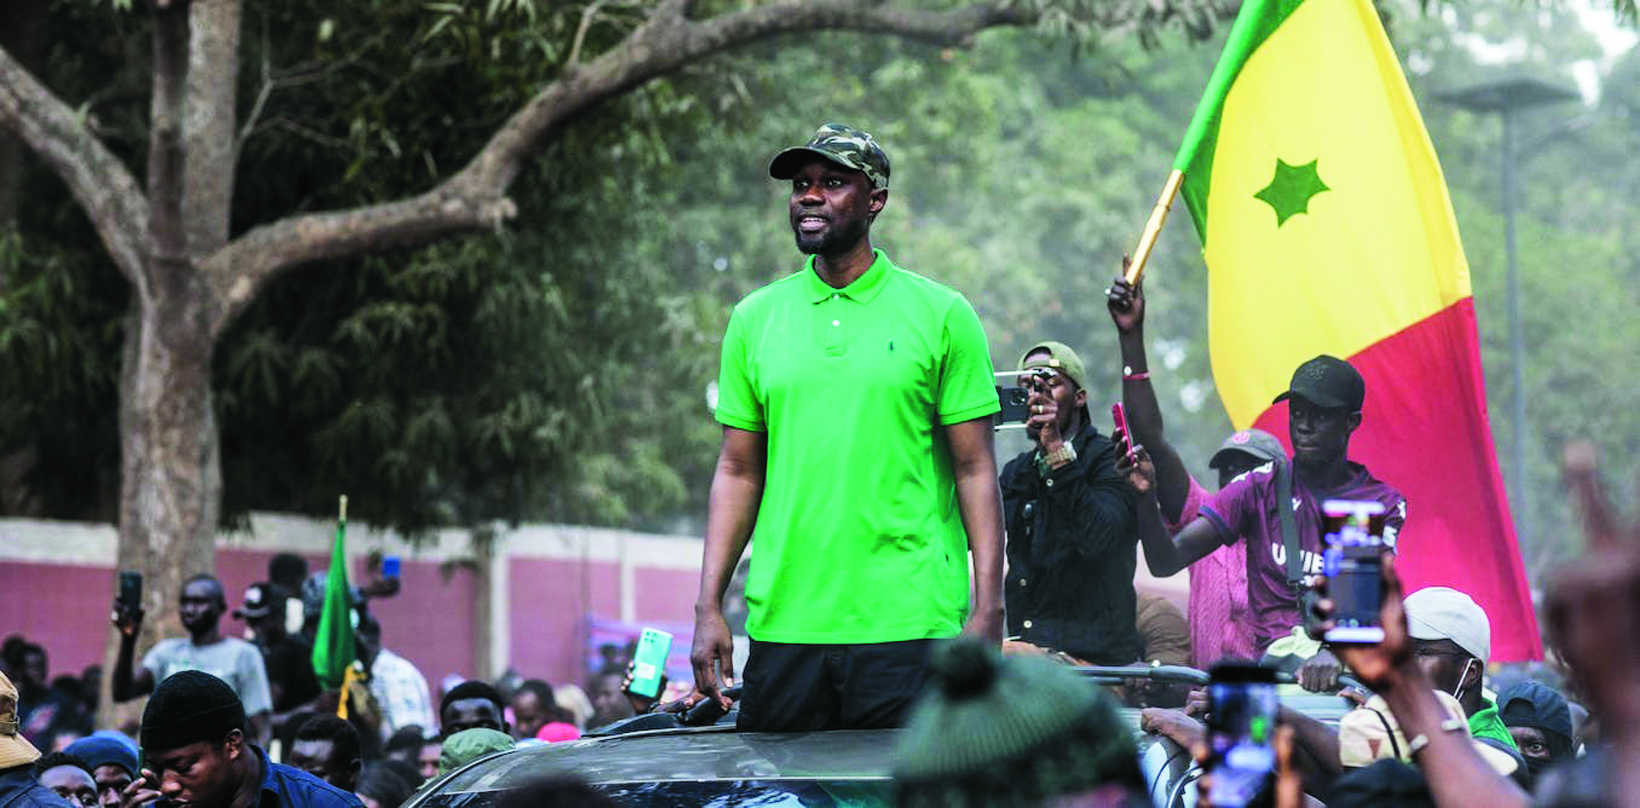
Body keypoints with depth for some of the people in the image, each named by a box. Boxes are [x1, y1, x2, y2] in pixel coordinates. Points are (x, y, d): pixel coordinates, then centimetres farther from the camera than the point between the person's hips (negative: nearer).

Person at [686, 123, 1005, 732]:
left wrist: (987, 610, -8)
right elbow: (739, 471, 11)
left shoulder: (941, 315, 1)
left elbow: (976, 470, 0)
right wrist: (709, 607, 3)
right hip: (782, 629, 3)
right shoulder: (755, 318, 10)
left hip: (911, 630, -3)